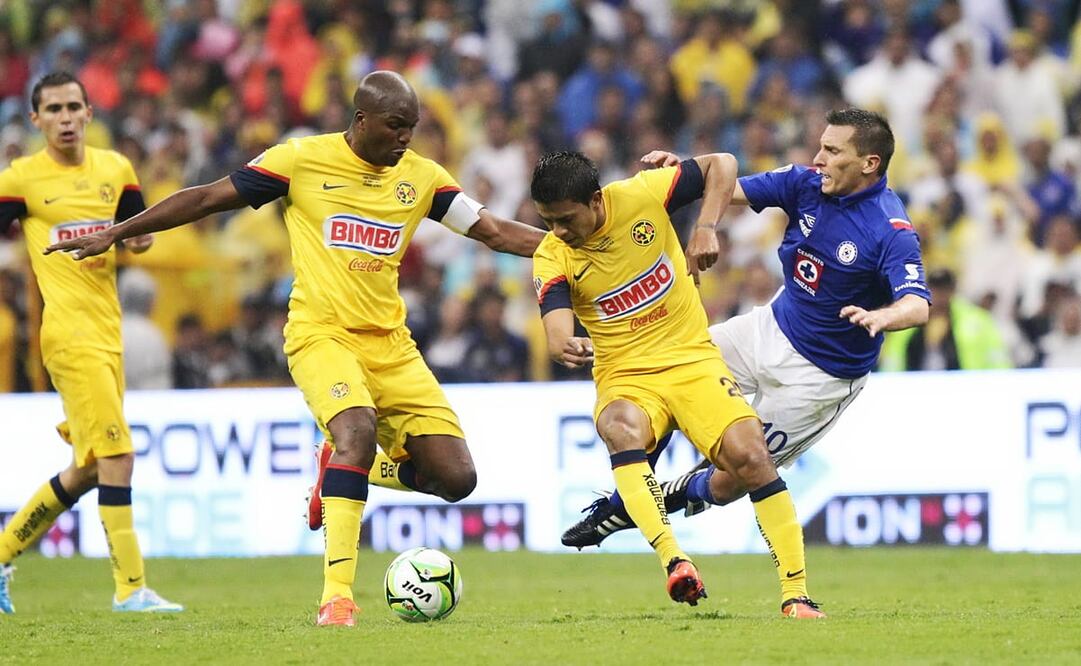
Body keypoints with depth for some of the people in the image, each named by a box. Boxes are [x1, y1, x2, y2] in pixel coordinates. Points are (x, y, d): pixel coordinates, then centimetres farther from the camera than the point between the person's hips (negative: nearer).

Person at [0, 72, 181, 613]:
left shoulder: (115, 169, 12)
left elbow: (142, 235, 21)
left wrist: (125, 242, 0)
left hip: (107, 332, 7)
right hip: (67, 332, -7)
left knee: (86, 471, 13)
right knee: (117, 456, -15)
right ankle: (130, 587, -11)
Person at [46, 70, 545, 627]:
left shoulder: (422, 177, 7)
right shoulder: (302, 161, -4)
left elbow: (494, 231, 12)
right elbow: (208, 199, 1)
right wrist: (115, 234, 2)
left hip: (389, 342, 5)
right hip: (320, 333, -5)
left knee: (455, 477, -6)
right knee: (358, 426, -34)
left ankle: (343, 468, 22)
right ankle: (337, 595, -34)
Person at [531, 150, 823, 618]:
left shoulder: (640, 196, -10)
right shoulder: (552, 260, -9)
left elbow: (721, 165, 0)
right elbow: (557, 332, -22)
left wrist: (706, 228, -15)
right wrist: (565, 346, -46)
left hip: (692, 360, 0)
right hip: (624, 376, 0)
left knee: (750, 457, -18)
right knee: (621, 430, -36)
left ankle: (796, 595, -9)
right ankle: (674, 561, -45)